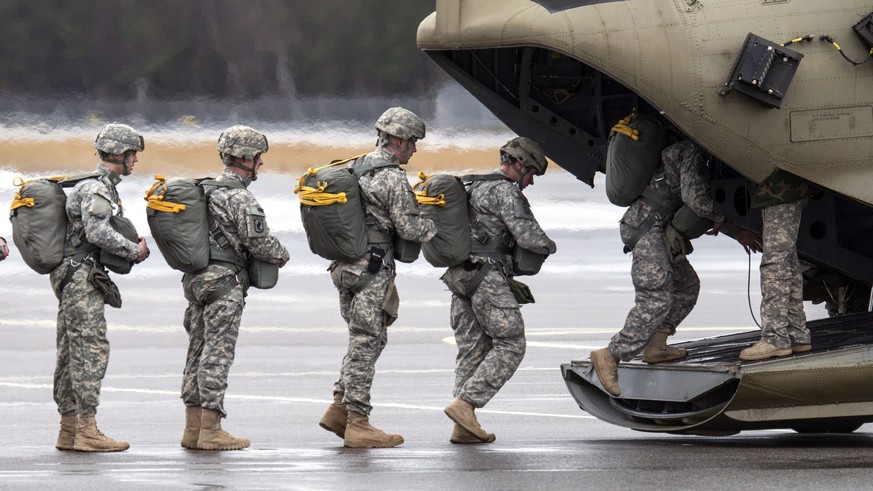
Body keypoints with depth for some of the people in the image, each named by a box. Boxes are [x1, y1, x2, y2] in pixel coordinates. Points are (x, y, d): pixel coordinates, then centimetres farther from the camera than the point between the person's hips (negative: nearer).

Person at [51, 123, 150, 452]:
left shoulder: (104, 187, 19)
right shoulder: (96, 189, -14)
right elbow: (98, 232, -26)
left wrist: (132, 248, 7)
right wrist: (134, 251, -14)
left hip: (73, 279, 11)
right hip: (81, 276, -11)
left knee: (71, 353, 9)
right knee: (92, 350, -12)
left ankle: (69, 430, 11)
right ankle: (87, 430, -15)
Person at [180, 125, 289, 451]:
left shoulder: (205, 191, 13)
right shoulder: (239, 197, -14)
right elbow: (259, 241, -15)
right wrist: (282, 256, 5)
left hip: (196, 277, 9)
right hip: (224, 281, -9)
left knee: (198, 350, 10)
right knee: (217, 353, -7)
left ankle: (193, 428, 12)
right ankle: (211, 430, -8)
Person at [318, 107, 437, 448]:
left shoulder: (356, 168, 14)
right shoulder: (392, 177, -14)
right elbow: (409, 227, -14)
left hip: (345, 266, 9)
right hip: (372, 270, -9)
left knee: (366, 340, 18)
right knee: (366, 343, -5)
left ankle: (339, 408, 15)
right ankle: (357, 424, -2)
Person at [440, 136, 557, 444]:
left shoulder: (476, 187, 23)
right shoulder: (505, 191, -9)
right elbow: (527, 235, -16)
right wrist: (549, 246, 5)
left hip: (460, 276, 9)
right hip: (488, 276, -9)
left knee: (471, 349, 8)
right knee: (510, 344, -4)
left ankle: (463, 426, 2)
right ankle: (465, 402, -16)